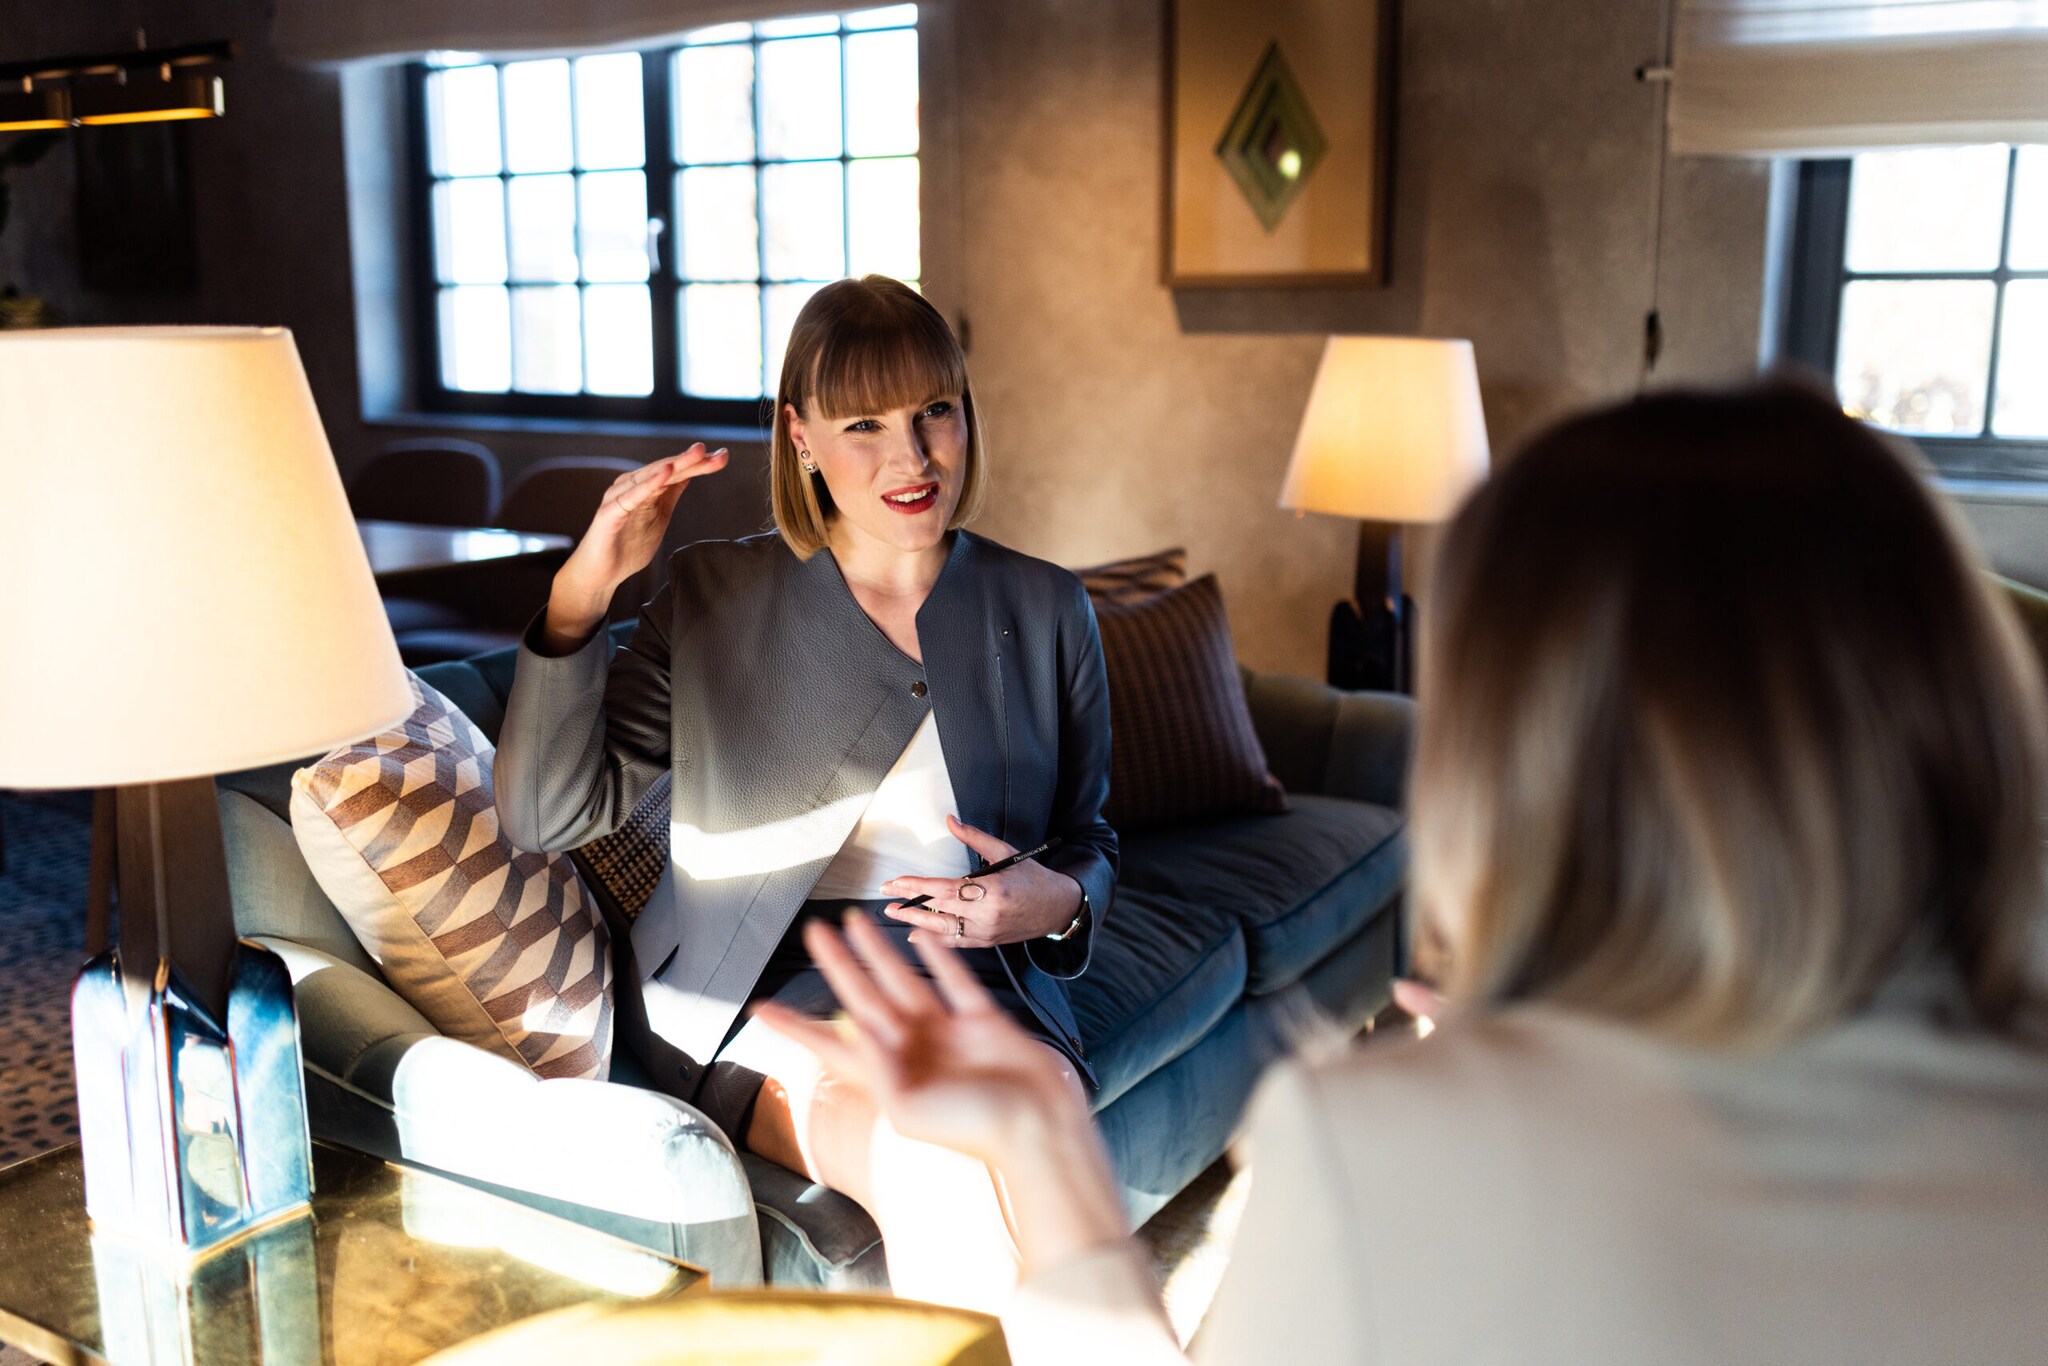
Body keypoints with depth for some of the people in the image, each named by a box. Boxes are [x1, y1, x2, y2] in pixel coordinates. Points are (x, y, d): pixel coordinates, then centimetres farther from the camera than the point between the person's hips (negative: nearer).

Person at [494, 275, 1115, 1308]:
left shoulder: (1044, 609, 9)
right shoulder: (716, 594, 4)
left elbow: (1086, 838, 19)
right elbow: (547, 816, -1)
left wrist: (1058, 902, -6)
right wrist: (579, 594, -13)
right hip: (765, 1003, -2)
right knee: (944, 1174, -31)